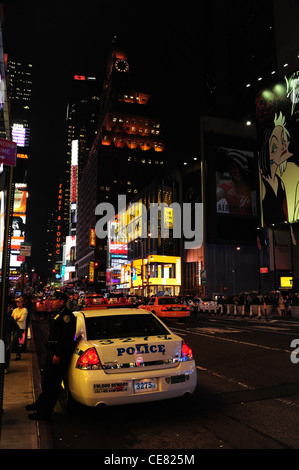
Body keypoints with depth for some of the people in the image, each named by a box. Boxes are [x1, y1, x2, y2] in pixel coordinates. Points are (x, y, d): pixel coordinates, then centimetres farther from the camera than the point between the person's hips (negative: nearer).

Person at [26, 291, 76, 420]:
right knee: (47, 379, 22)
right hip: (53, 351, 11)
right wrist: (52, 352, 20)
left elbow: (66, 337, -22)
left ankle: (45, 412, 6)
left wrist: (58, 355, -23)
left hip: (59, 353, -11)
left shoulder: (66, 316, -17)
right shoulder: (57, 314, 16)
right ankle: (41, 403, 38)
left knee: (53, 383, -2)